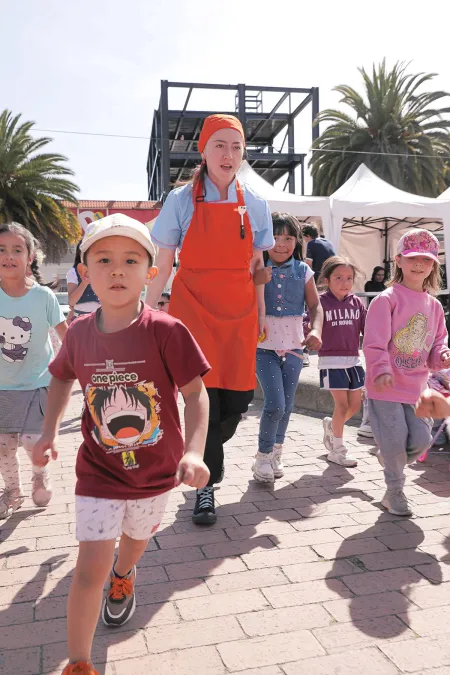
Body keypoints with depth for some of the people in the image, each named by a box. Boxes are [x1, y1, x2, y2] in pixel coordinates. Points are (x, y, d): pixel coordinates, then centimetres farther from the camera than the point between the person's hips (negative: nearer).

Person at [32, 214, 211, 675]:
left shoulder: (166, 332, -22)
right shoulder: (80, 332, -11)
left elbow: (196, 395, -18)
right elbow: (62, 378, 10)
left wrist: (194, 452, -30)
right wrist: (49, 432, 3)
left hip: (156, 469, 0)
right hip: (99, 470, 0)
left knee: (136, 536, 27)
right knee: (91, 565, -4)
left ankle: (123, 577, 63)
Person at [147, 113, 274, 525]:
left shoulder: (255, 205, 8)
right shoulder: (182, 201, 0)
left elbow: (257, 266, 12)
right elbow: (163, 266, 2)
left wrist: (261, 315, 10)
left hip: (239, 313, 3)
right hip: (194, 309, -3)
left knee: (237, 400, 3)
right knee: (205, 397, -6)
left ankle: (205, 453, 36)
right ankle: (206, 485, 15)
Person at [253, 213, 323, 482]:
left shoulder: (303, 271, 3)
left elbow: (315, 305, 4)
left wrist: (316, 330, -13)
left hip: (293, 345, 3)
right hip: (264, 345, -3)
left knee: (287, 405, 11)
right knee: (275, 404, -11)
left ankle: (277, 452, 34)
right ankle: (264, 456, 13)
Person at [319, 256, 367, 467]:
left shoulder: (357, 303, 5)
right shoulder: (321, 302, -8)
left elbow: (367, 329, 5)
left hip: (354, 359, 5)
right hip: (331, 361, -5)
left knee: (355, 404, 10)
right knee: (342, 404, -4)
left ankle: (331, 425, 39)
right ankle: (337, 450, 13)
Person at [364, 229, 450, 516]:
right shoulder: (387, 299, -10)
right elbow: (374, 342, -17)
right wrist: (381, 371, -29)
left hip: (416, 387, 6)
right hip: (386, 386, -6)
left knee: (421, 440, 2)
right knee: (396, 439, -2)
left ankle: (390, 460, 35)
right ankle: (395, 490, 23)